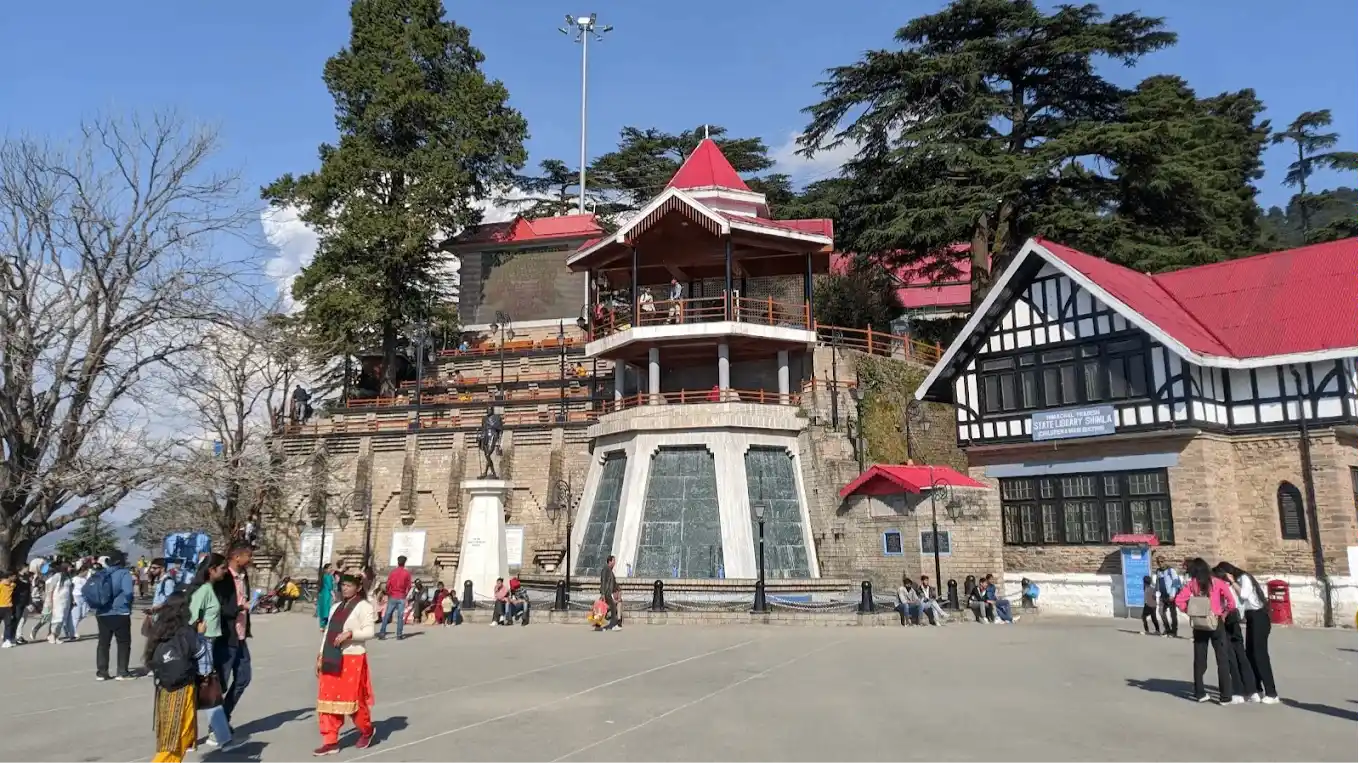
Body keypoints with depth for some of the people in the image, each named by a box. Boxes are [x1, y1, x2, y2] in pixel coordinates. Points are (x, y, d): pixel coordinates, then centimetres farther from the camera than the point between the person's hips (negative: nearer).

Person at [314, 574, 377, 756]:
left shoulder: (364, 606, -6)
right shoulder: (336, 606, 14)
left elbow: (369, 632, -14)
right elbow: (327, 632, 16)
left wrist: (350, 633, -28)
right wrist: (321, 656, 11)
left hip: (352, 659, -6)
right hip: (331, 659, 6)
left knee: (353, 699, 1)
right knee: (328, 699, 4)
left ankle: (367, 731, 26)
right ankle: (330, 741, 12)